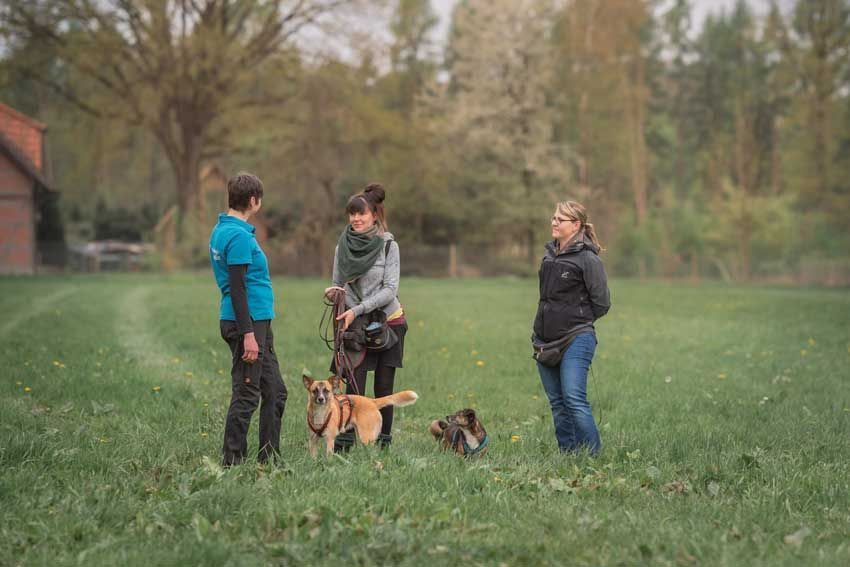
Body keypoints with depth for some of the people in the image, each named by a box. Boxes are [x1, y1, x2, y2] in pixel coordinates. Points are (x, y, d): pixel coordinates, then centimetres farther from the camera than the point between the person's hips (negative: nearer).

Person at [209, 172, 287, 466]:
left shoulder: (221, 230, 14)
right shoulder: (239, 235, -16)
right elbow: (237, 287, -20)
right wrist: (248, 334, -21)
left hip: (259, 322, 10)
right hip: (248, 322, -10)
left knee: (275, 391, 14)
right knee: (246, 395, -4)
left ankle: (269, 456, 19)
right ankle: (232, 461, 2)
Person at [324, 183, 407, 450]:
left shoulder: (388, 245, -7)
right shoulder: (343, 245, 4)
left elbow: (390, 289, -12)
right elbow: (338, 283, 13)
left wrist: (357, 310, -20)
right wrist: (332, 291, -12)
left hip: (388, 323, -2)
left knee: (383, 388, 3)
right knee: (354, 387, -9)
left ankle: (384, 441, 13)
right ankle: (344, 441, -9)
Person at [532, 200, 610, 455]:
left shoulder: (587, 259, -9)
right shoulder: (549, 254, 12)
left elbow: (602, 304, -6)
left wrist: (578, 320, 1)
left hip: (576, 340, -7)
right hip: (545, 341, 8)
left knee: (574, 399, -16)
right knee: (557, 403, 9)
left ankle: (592, 456, -11)